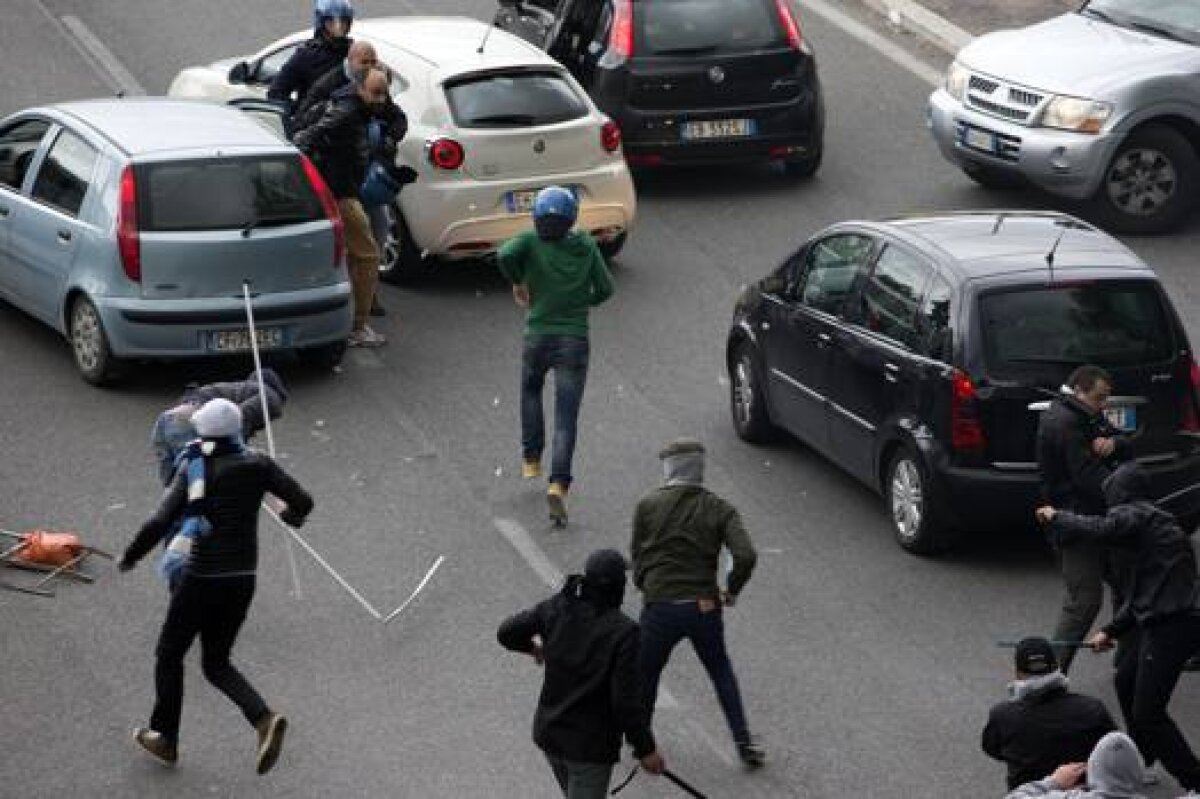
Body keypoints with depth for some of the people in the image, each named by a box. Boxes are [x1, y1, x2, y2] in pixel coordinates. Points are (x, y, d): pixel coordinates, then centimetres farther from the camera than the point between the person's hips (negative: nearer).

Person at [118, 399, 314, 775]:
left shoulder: (193, 469, -10)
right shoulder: (257, 465, -2)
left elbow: (159, 523, -17)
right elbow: (303, 501, -2)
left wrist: (129, 557, -1)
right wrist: (292, 515, 22)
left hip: (201, 578, -4)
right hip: (242, 580, 4)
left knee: (169, 655, 19)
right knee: (216, 664, 18)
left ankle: (165, 739, 29)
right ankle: (265, 720, -7)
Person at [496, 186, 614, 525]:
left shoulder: (531, 241, -5)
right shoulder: (586, 245, 1)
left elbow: (506, 254, -25)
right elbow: (604, 289, 5)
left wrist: (517, 282, -7)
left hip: (538, 337, 0)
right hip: (575, 340, 0)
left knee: (531, 392, 31)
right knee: (566, 420, -2)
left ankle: (531, 459, 30)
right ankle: (558, 483, -18)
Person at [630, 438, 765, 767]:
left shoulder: (648, 505, -3)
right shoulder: (719, 509, -2)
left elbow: (638, 554, 4)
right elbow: (746, 555, -14)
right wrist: (731, 591, 2)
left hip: (660, 607, -2)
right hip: (705, 607, 2)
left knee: (645, 674, 20)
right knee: (721, 672, 21)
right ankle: (744, 743, 18)